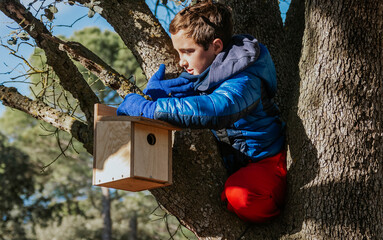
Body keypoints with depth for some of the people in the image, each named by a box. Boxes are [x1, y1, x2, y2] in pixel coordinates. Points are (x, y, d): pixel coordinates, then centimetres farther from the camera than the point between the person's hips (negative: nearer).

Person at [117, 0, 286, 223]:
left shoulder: (244, 82, -30)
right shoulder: (204, 71, -2)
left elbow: (215, 110, -51)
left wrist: (150, 108, -51)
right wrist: (159, 89, -14)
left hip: (266, 160, -8)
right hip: (231, 162, 8)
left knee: (241, 197, -36)